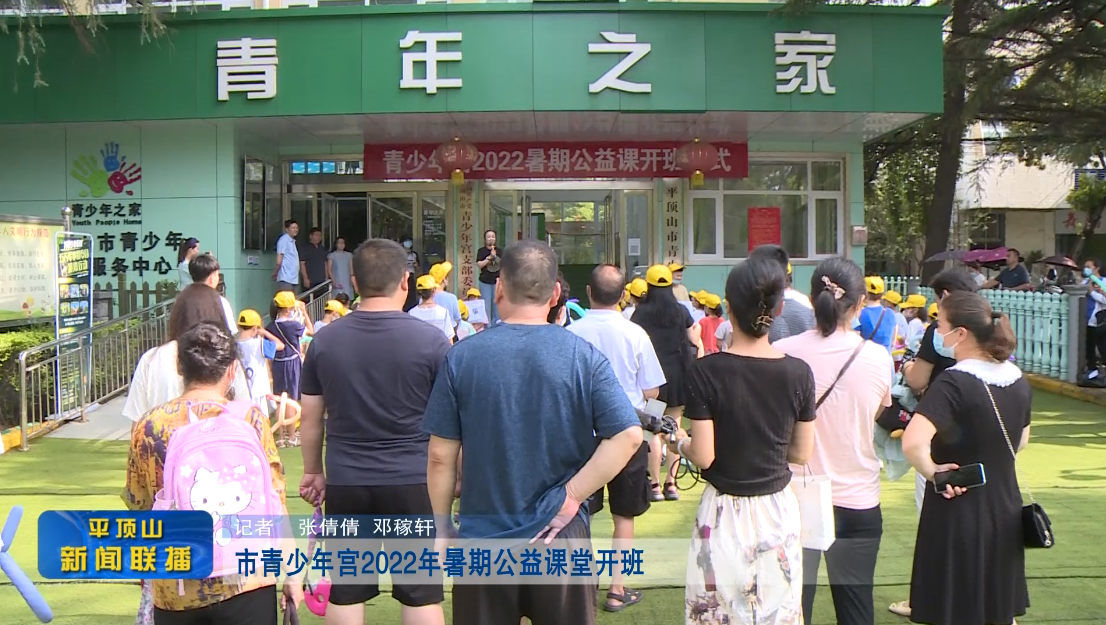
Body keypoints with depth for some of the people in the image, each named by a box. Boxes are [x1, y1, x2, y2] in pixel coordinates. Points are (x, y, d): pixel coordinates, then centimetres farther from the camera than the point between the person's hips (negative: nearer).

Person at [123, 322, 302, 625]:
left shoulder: (149, 426, -1)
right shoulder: (249, 419, -7)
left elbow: (138, 507, 8)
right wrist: (293, 571, 3)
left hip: (174, 588, 3)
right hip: (244, 584, -2)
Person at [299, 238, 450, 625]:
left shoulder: (325, 341, 1)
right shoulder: (430, 341, -7)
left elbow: (310, 417, 8)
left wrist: (313, 470, 21)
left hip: (345, 484, 3)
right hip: (413, 482, -2)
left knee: (345, 593, 12)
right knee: (420, 593, 7)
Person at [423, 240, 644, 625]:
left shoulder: (462, 356, -8)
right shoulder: (584, 356, -7)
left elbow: (441, 456, -5)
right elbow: (629, 436, -15)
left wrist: (440, 528, 6)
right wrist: (572, 495, -10)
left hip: (483, 538, 0)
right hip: (560, 538, 0)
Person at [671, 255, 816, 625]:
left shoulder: (705, 372, -16)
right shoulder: (798, 373, -7)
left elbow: (703, 457, -14)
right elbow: (801, 454, 2)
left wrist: (680, 442, 6)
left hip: (724, 513, -3)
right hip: (777, 511, 3)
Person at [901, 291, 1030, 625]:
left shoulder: (953, 383, -22)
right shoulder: (1017, 379, 2)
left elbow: (913, 443, -35)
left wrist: (932, 472, -18)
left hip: (958, 514, -7)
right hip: (1006, 510, 7)